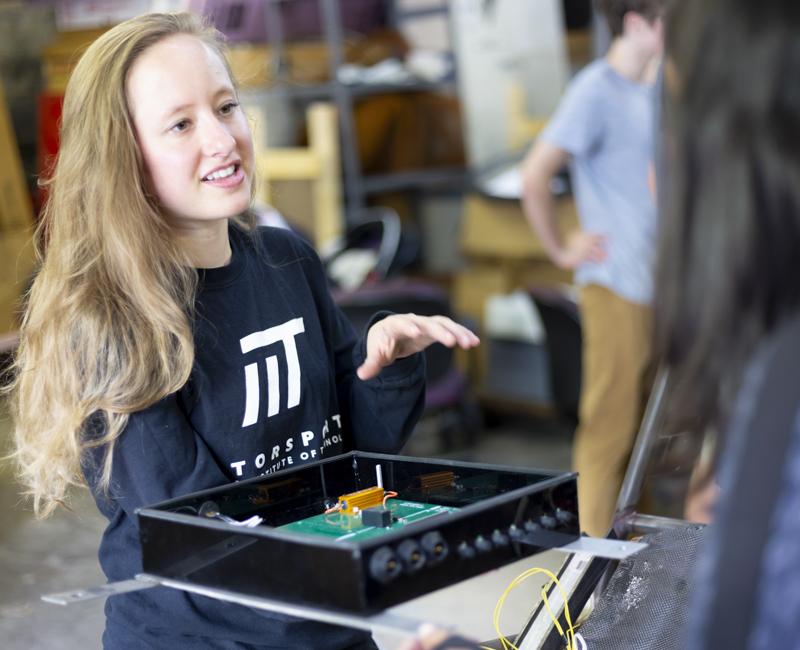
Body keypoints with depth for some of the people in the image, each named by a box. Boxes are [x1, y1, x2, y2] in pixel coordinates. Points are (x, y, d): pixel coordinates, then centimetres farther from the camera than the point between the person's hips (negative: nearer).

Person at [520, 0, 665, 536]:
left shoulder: (648, 89, 12)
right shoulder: (596, 90, -15)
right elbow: (535, 174, -23)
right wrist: (561, 249, -14)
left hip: (656, 282, 9)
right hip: (617, 285, -9)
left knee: (643, 416, 15)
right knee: (610, 424, -2)